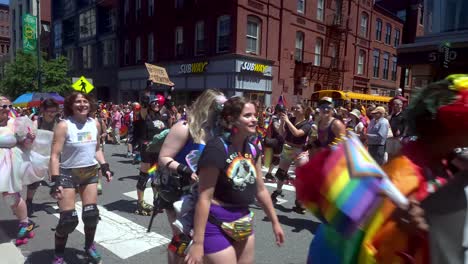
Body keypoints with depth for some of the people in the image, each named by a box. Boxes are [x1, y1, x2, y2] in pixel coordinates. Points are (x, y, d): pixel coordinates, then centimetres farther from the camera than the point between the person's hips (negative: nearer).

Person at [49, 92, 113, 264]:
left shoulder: (95, 124, 2)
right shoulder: (64, 125, -13)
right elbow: (55, 155, -15)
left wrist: (105, 167, 3)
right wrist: (55, 180, -22)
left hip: (90, 173, 4)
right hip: (67, 173, -4)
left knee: (91, 214, 6)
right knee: (68, 219, -5)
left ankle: (89, 247, 32)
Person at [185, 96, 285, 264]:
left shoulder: (253, 149, 1)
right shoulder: (217, 148, -21)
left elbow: (261, 190, 11)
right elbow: (204, 198, -21)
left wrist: (275, 222, 15)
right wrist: (197, 243, -20)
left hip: (243, 222, 8)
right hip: (216, 224, -7)